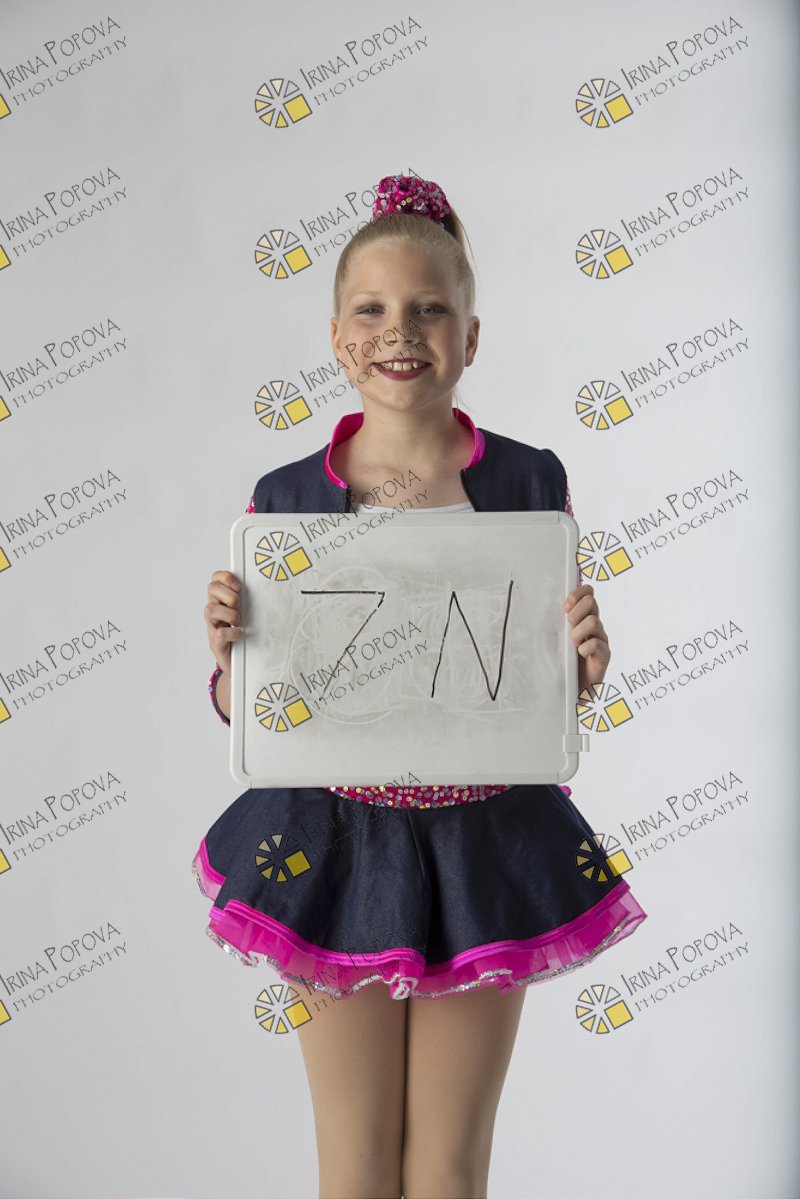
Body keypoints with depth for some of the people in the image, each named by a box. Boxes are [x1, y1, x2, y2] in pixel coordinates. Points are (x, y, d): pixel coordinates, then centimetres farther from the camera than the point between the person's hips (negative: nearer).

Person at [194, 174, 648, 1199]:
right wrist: (228, 646, -18)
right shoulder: (284, 499, -5)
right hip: (336, 847, 0)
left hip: (485, 849, 1)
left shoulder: (531, 483, -4)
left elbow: (559, 683, 6)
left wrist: (586, 664, -16)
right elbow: (242, 709, 2)